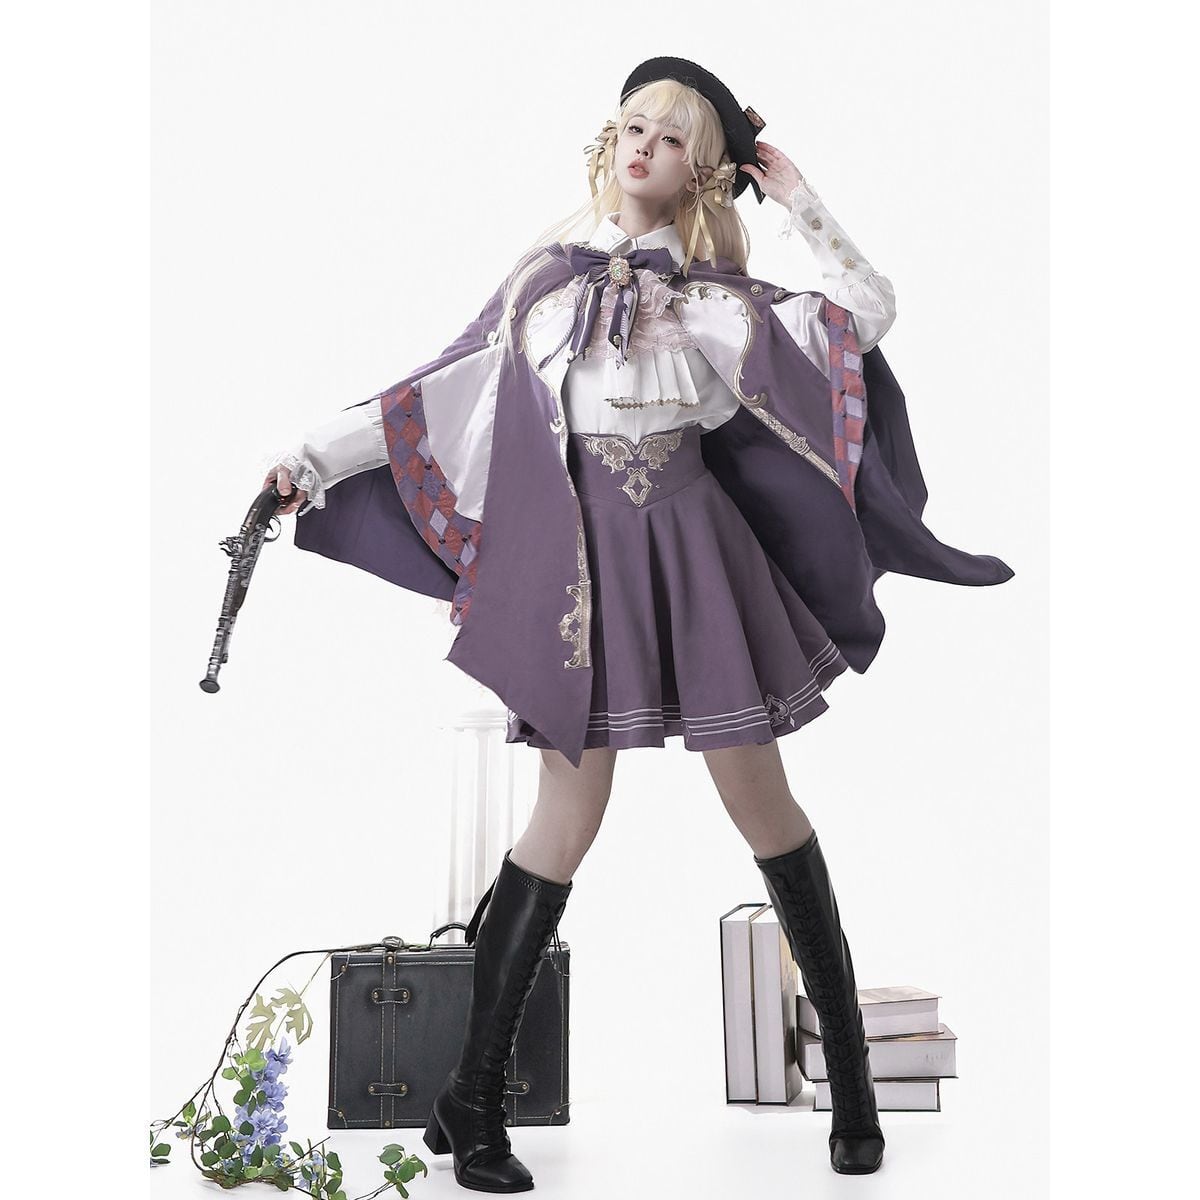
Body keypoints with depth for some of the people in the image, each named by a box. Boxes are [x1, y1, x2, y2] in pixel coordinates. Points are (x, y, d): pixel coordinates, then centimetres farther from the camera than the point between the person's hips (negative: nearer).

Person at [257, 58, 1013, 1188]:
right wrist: (311, 456, 11)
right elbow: (439, 389, 12)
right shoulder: (544, 280, 9)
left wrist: (794, 194, 3)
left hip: (692, 554, 0)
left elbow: (867, 312, 0)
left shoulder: (714, 299, 5)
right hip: (581, 559, 0)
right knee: (567, 816, -3)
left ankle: (849, 1070, 17)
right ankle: (471, 1100, 9)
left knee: (761, 800, 2)